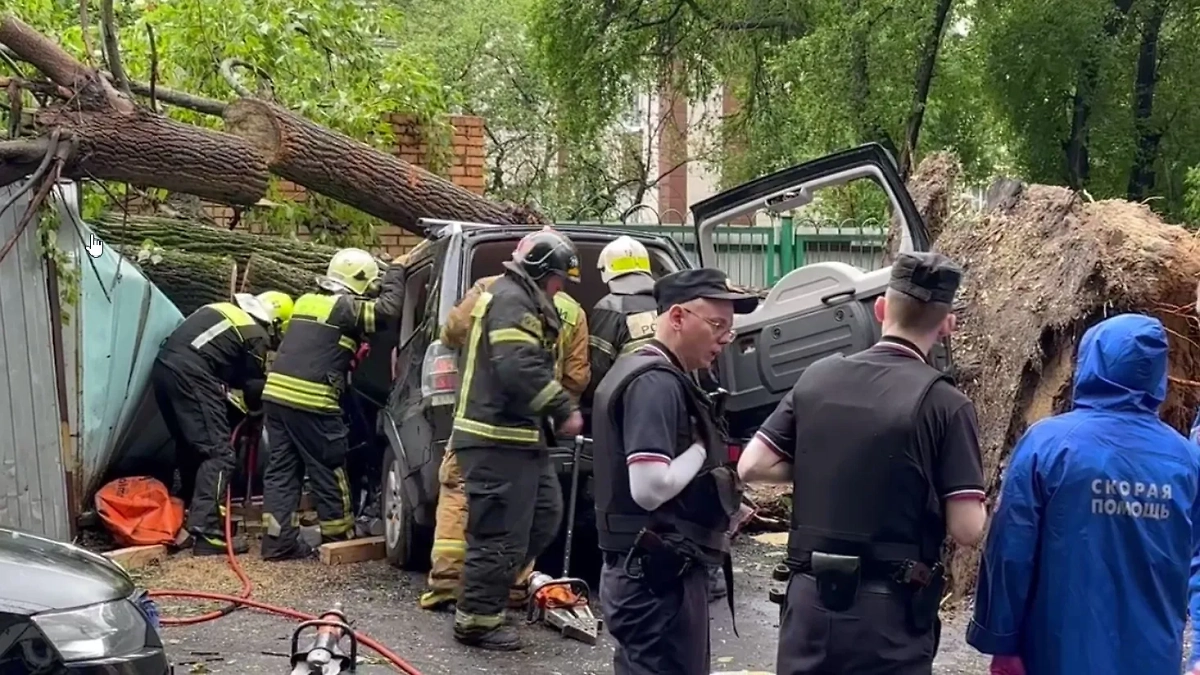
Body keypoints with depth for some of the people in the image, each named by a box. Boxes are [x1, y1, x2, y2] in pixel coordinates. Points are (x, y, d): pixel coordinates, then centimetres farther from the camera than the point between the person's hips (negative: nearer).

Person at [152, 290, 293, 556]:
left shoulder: (225, 310, 26)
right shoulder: (257, 335, 3)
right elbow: (254, 385, 12)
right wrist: (256, 413, 33)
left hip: (163, 366, 9)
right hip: (190, 376, -9)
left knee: (191, 448, 21)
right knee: (218, 454, -5)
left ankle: (191, 519, 30)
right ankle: (207, 533, -12)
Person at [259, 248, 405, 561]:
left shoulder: (307, 300, 18)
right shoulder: (346, 308, -6)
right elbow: (388, 310, -11)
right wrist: (396, 271, 4)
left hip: (276, 392, 8)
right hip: (310, 401, -7)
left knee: (282, 469, 10)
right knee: (329, 472, 6)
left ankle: (277, 539, 8)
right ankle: (339, 538, 15)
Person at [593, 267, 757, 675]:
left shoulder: (641, 371, 14)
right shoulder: (657, 382, -18)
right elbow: (650, 488, -28)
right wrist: (702, 449, -13)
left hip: (647, 572, 10)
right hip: (659, 577, -10)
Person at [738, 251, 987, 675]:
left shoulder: (817, 377, 1)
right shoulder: (943, 402, -12)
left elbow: (752, 467, 3)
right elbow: (967, 530, -13)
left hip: (811, 601, 4)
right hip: (890, 613, -4)